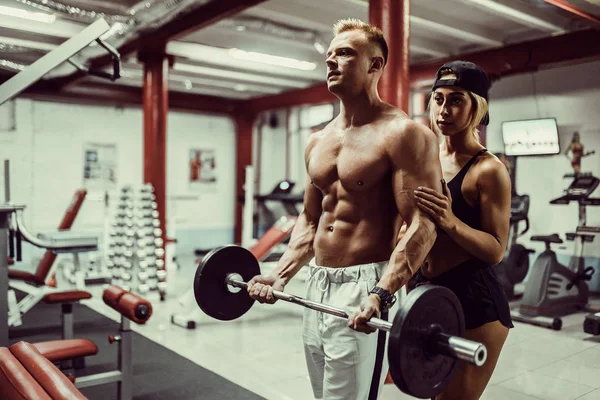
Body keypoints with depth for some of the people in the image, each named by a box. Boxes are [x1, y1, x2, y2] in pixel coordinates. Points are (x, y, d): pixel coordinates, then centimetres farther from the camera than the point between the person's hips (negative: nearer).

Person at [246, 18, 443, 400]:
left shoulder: (403, 134, -10)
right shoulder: (318, 141, 13)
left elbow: (422, 225, -18)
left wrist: (382, 294, -30)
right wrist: (280, 276, 9)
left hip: (365, 288, -7)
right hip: (317, 286, 8)